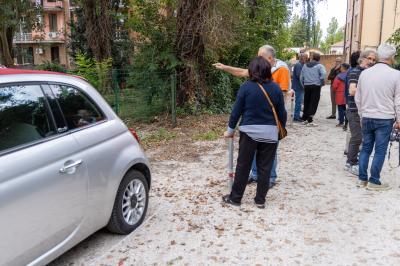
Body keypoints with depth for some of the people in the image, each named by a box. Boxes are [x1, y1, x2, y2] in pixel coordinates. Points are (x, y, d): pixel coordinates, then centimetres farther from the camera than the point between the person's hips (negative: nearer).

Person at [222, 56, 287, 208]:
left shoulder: (246, 87, -7)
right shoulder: (276, 88, -1)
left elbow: (236, 111, -5)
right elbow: (282, 113, 4)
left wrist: (230, 130, 6)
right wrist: (282, 130, 20)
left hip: (249, 132, -2)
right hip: (270, 133, 2)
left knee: (243, 166, 9)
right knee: (265, 167, 11)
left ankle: (235, 198, 19)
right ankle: (260, 200, 20)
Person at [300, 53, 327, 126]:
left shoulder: (305, 65, 13)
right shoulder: (319, 66, -3)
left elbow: (301, 77, 12)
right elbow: (323, 74, -18)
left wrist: (304, 85, 16)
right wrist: (322, 83, -4)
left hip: (306, 86, 5)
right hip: (316, 86, -5)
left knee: (306, 102, 14)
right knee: (313, 103, -2)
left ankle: (304, 118, 19)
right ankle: (309, 120, -5)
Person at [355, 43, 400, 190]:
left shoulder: (364, 73, 3)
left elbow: (358, 98, 10)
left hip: (367, 117, 4)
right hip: (384, 119, -4)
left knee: (366, 148, 13)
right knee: (380, 151, 4)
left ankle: (362, 179, 18)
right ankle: (374, 181, 10)